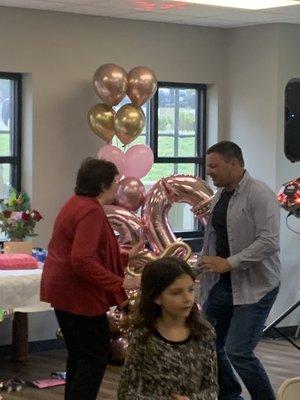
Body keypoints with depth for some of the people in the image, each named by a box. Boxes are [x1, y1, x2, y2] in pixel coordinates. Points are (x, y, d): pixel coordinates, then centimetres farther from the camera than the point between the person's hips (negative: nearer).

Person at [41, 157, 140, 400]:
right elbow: (82, 261, -28)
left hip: (65, 290, 11)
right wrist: (119, 282, -24)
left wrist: (126, 257, 23)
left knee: (79, 356, 17)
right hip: (80, 294, -11)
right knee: (96, 357, -3)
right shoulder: (91, 210, -19)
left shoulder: (77, 204, 14)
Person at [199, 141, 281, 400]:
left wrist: (229, 263, -24)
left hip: (255, 286, -8)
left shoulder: (259, 194, -16)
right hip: (222, 284, 8)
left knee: (238, 352, -13)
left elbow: (270, 241, -24)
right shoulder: (219, 195, 9)